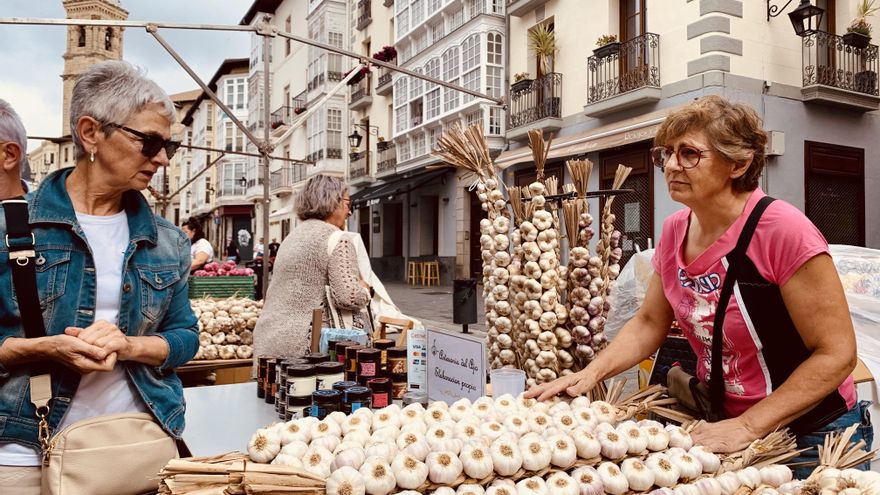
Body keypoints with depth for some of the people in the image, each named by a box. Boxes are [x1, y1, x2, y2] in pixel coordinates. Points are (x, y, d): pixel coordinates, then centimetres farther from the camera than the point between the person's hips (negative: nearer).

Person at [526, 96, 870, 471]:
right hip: (720, 422, 6)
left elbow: (836, 354, -21)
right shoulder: (675, 230, -4)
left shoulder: (783, 230, -23)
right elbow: (649, 323, 4)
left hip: (809, 436, -5)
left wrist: (749, 426, -25)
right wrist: (591, 373, -10)